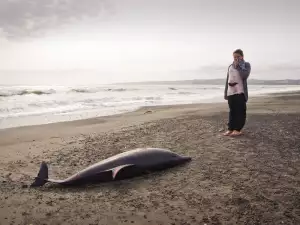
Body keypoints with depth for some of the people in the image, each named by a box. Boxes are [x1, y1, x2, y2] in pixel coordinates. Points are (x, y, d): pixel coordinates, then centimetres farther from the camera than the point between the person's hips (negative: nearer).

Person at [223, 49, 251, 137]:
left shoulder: (246, 64, 3)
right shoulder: (230, 66, 18)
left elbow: (245, 75, -16)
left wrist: (238, 65, -8)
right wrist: (225, 92, 14)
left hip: (240, 92, -5)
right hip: (231, 91, 5)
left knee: (240, 111, -3)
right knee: (232, 111, 6)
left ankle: (238, 129, 2)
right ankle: (230, 128, 9)